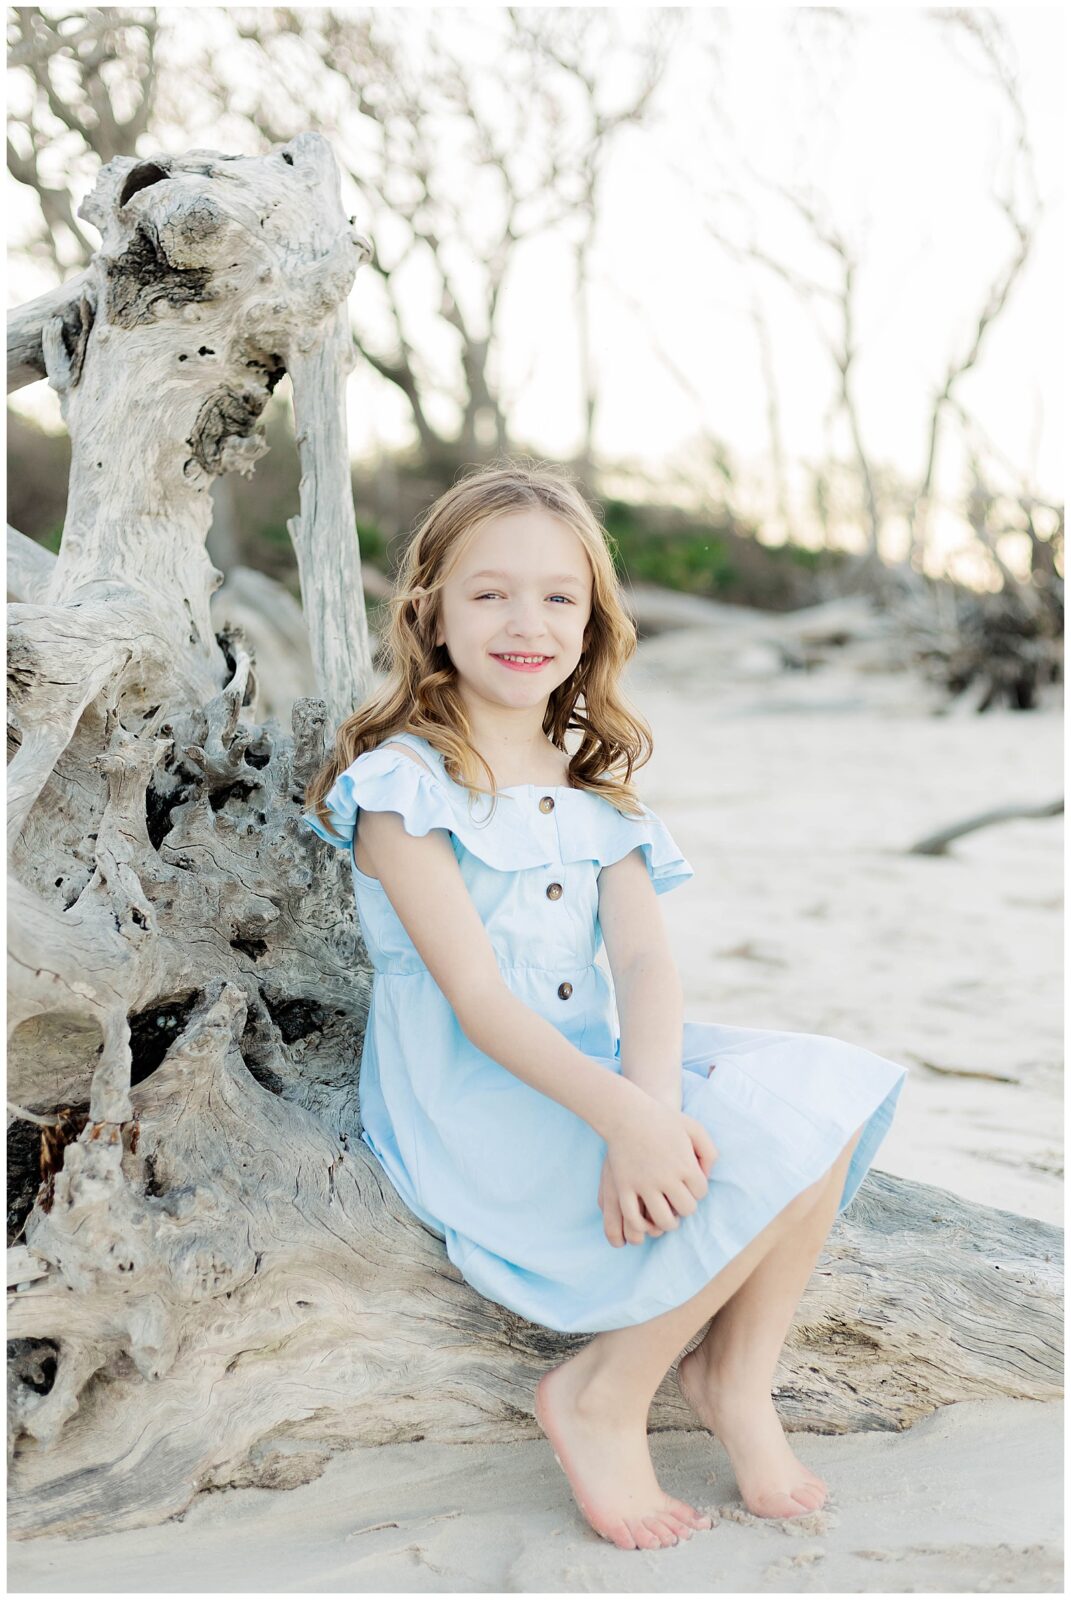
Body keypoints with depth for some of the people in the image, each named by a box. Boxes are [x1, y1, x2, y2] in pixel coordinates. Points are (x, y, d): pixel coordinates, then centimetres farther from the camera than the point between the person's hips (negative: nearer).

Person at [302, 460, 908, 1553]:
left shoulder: (598, 796, 12)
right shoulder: (404, 783, -9)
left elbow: (645, 962, -4)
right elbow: (476, 996, -19)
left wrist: (653, 1105, -26)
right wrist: (621, 1114, -34)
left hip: (592, 1080, 7)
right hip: (466, 1106, -7)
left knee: (828, 1089, -13)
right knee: (768, 1142, -23)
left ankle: (735, 1375, -2)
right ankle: (601, 1400, -8)